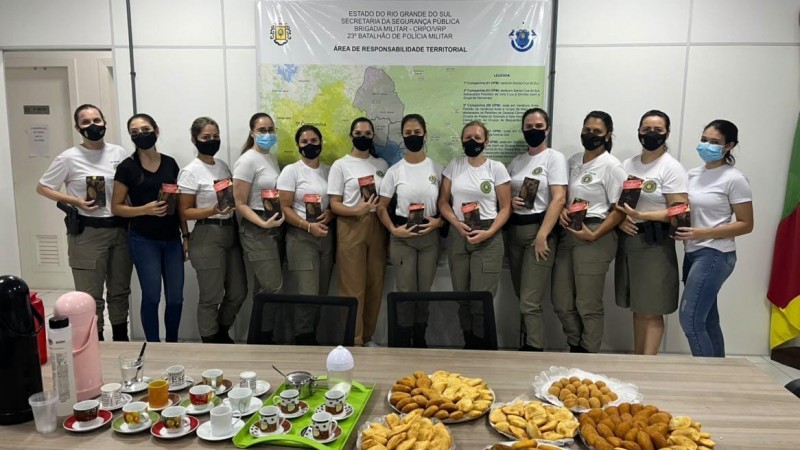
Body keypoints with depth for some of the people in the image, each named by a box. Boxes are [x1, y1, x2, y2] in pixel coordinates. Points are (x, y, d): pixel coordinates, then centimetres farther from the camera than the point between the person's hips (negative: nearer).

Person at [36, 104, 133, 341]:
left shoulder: (120, 153, 3)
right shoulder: (69, 158, -5)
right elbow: (42, 188, 2)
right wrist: (75, 201, -12)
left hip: (120, 229, 4)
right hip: (87, 232, -3)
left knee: (120, 290, 15)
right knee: (90, 295, 3)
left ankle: (122, 342, 29)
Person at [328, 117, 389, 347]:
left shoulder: (381, 164, 13)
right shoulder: (340, 165, 0)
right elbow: (334, 204, -4)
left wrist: (391, 230, 3)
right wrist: (357, 210, -22)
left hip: (377, 228, 4)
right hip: (351, 228, -4)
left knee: (375, 285, 7)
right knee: (353, 287, -4)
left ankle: (368, 337, 22)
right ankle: (353, 341, 7)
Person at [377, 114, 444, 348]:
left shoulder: (437, 169, 1)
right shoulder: (394, 171, -2)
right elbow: (381, 207, 2)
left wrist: (439, 221, -11)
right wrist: (393, 230, -12)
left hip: (429, 236, 1)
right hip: (402, 237, -1)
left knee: (424, 291, 9)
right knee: (406, 292, 2)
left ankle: (420, 341, 24)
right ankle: (404, 344, 16)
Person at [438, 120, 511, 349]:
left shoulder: (496, 168, 1)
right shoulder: (454, 165, 8)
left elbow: (505, 208, 0)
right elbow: (443, 202, 8)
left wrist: (488, 232, -15)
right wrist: (457, 223, -10)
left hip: (488, 237, -3)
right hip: (458, 236, 3)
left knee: (481, 298, -5)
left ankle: (482, 348, 13)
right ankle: (468, 345, 24)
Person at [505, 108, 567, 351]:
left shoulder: (555, 158, -3)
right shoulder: (516, 161, 14)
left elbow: (559, 198, -12)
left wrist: (542, 235, -19)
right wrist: (510, 202, -5)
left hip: (538, 230, -6)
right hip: (513, 231, 6)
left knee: (529, 302, -9)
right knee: (522, 296, 12)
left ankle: (534, 351, 1)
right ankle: (528, 344, 24)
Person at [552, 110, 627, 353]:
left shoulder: (611, 165, -7)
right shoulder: (573, 161, 13)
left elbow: (620, 209, -11)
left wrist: (594, 235, -18)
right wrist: (561, 210, -2)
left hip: (594, 237, -6)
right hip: (567, 233, 7)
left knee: (588, 304, 2)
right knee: (561, 301, 11)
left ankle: (588, 355, 19)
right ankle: (575, 348, 30)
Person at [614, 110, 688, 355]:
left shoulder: (672, 168, -6)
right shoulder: (627, 164, 11)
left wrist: (641, 215, -22)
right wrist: (620, 220, -8)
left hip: (655, 243, -5)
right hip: (627, 240, 5)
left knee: (652, 311, 0)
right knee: (637, 308, 13)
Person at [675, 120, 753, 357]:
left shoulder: (734, 179, -8)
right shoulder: (692, 174, 11)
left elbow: (745, 224, -9)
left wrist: (704, 233, -19)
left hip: (715, 255, -7)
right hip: (692, 253, 7)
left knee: (690, 319, -10)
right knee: (707, 321, 13)